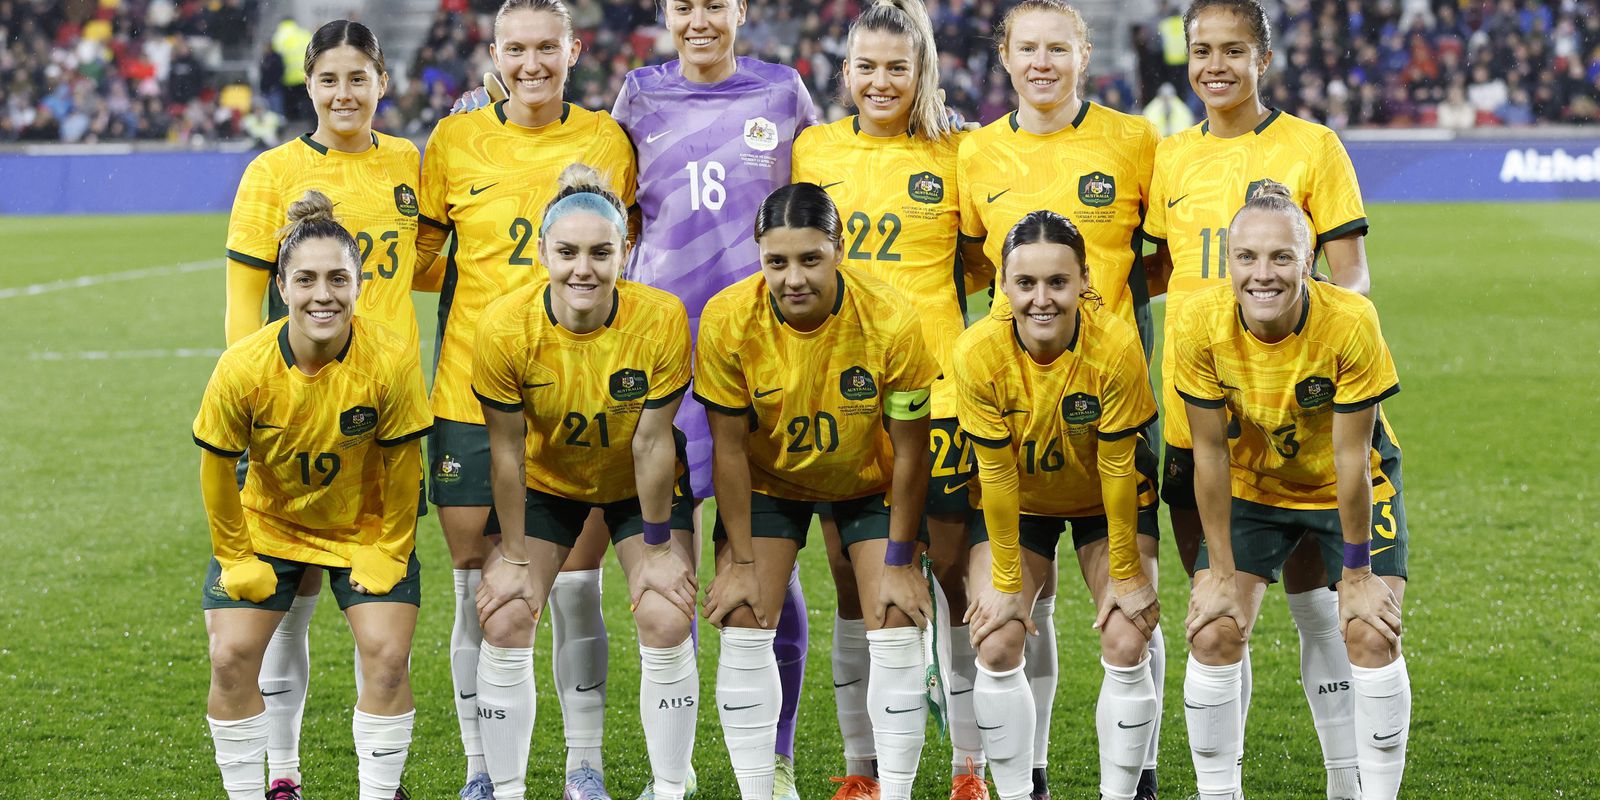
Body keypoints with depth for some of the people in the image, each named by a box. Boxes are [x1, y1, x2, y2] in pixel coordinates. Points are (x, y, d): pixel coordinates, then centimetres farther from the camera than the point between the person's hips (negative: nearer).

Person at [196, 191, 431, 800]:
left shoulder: (391, 361, -27)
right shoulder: (243, 369, -26)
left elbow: (402, 465, -11)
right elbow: (217, 468, -10)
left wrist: (389, 551, -6)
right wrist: (236, 559, -4)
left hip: (366, 528, 0)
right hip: (267, 525, 1)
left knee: (387, 655, -15)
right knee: (231, 656, -11)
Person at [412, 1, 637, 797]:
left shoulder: (606, 141, 5)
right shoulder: (455, 141, 3)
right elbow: (418, 256, 10)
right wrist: (488, 280, -5)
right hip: (472, 393, 0)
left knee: (575, 583, 2)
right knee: (477, 584, 3)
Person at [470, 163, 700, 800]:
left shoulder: (661, 319, -29)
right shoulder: (505, 327, -27)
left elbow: (651, 442, -19)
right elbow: (507, 450, -16)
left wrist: (658, 547, -11)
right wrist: (512, 555, -10)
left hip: (640, 487, 0)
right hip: (545, 483, 1)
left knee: (666, 625, -12)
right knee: (504, 624, -10)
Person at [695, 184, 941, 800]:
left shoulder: (891, 322, -30)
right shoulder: (728, 321, -27)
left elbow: (909, 450, -18)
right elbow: (729, 447, -16)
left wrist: (898, 562, -14)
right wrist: (739, 560, -12)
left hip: (869, 482, -1)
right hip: (768, 481, 1)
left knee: (896, 630, -10)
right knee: (743, 625, -9)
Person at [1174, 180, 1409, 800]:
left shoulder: (1351, 322, -31)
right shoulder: (1201, 323, -25)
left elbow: (1350, 456, -22)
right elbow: (1210, 452, -16)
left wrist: (1356, 573, -15)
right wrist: (1221, 571, -11)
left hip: (1348, 487, -1)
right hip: (1251, 487, 2)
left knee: (1372, 634, -13)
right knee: (1213, 634, -10)